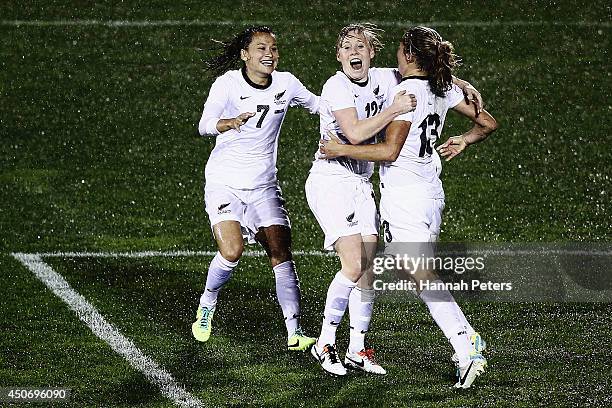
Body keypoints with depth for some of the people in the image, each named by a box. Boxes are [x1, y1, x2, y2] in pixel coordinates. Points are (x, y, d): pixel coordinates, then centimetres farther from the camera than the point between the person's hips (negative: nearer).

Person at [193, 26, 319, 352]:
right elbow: (204, 124, -29)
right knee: (232, 252, -21)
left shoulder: (285, 84, -1)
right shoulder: (228, 83, -14)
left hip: (263, 184, 4)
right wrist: (230, 123, -50)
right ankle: (207, 306, 9)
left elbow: (319, 106, 18)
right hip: (224, 182, -4)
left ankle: (294, 333, 0)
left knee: (281, 254, -5)